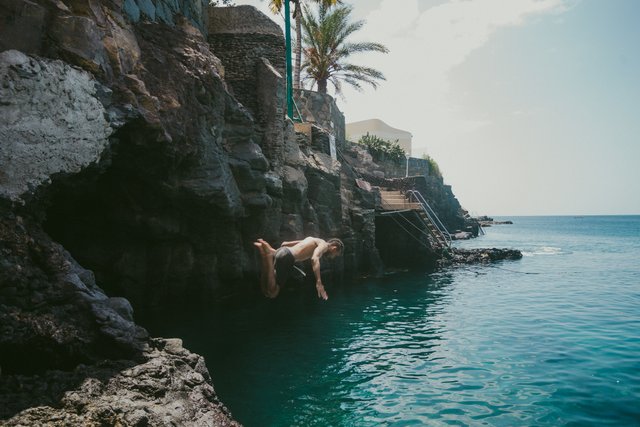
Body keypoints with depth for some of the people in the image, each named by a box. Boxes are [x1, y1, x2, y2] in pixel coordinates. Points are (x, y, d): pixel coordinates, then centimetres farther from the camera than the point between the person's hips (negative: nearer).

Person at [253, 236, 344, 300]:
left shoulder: (313, 240, 32)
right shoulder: (324, 245, 7)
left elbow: (284, 243, 33)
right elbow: (314, 259, -18)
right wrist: (319, 283, -25)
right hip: (287, 257, -8)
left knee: (265, 290, 5)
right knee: (272, 293, -12)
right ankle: (269, 255, -19)